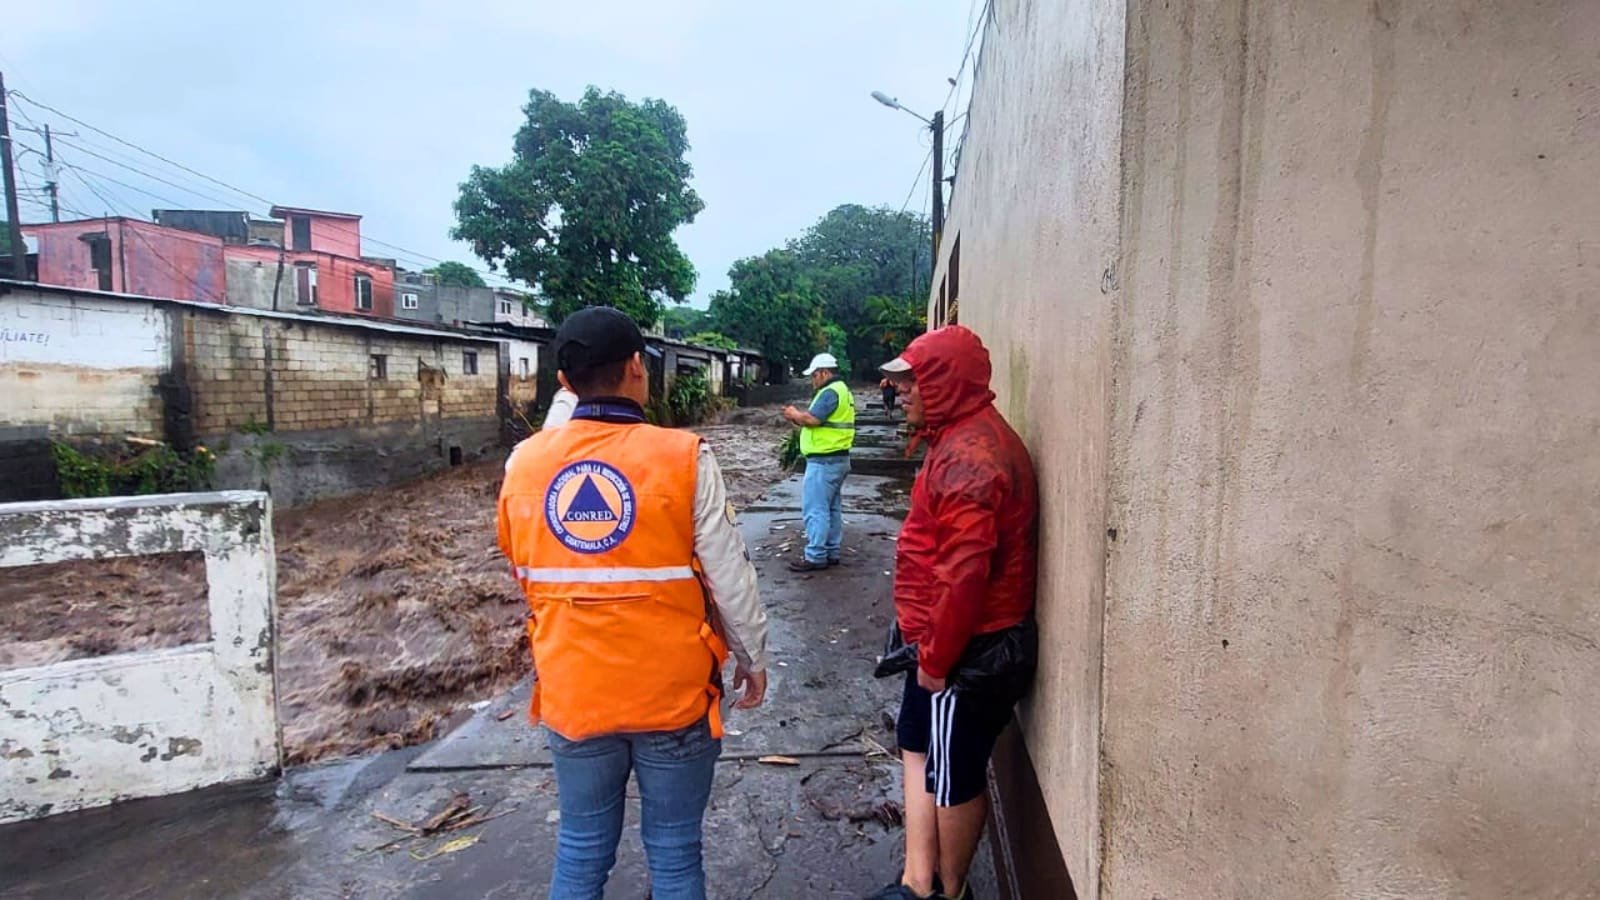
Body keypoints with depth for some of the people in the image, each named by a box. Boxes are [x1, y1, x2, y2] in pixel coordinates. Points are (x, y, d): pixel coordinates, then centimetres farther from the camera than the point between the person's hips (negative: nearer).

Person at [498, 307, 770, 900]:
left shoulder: (523, 464, -5)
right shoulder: (683, 458, -16)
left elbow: (526, 578, 8)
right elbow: (730, 578, -10)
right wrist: (753, 658, 2)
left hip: (571, 692, 3)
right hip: (672, 692, -3)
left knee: (582, 850, 20)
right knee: (673, 850, 15)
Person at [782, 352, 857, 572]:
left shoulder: (830, 392, -16)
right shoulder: (842, 390, 18)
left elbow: (812, 418, -24)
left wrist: (795, 414, -6)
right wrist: (799, 418, 7)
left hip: (824, 460, -11)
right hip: (837, 458, 11)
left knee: (815, 509, -7)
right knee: (832, 508, 14)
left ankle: (815, 557, -4)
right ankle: (833, 552, 20)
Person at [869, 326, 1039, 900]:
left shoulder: (968, 456, -24)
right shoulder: (968, 439, 10)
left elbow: (966, 574, -29)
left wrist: (936, 658, -17)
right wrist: (929, 647, 15)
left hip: (966, 650, -10)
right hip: (947, 641, 10)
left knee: (954, 777, 10)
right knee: (918, 746, 19)